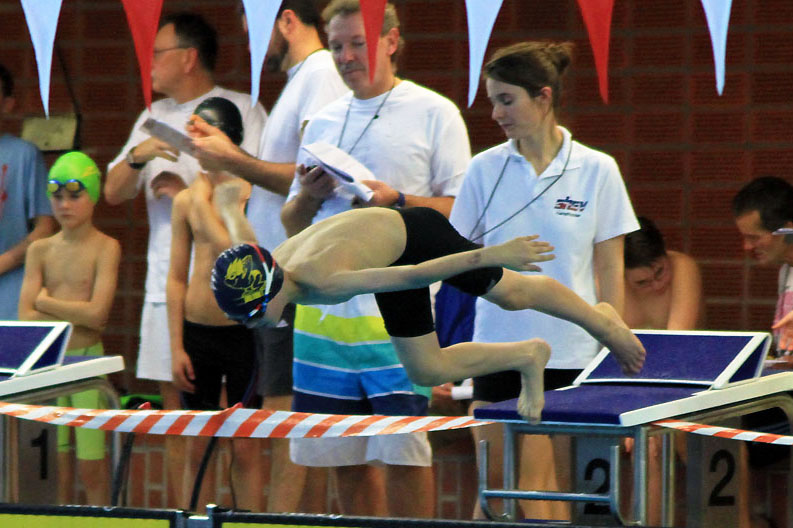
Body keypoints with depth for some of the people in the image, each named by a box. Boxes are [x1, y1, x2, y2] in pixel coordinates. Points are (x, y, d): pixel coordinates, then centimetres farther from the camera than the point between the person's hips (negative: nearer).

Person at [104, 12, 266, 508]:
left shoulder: (241, 110, -2)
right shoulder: (154, 118, 18)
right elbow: (113, 192, 11)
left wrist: (188, 194, -11)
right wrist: (139, 155, -8)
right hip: (165, 282, 6)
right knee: (177, 415, 8)